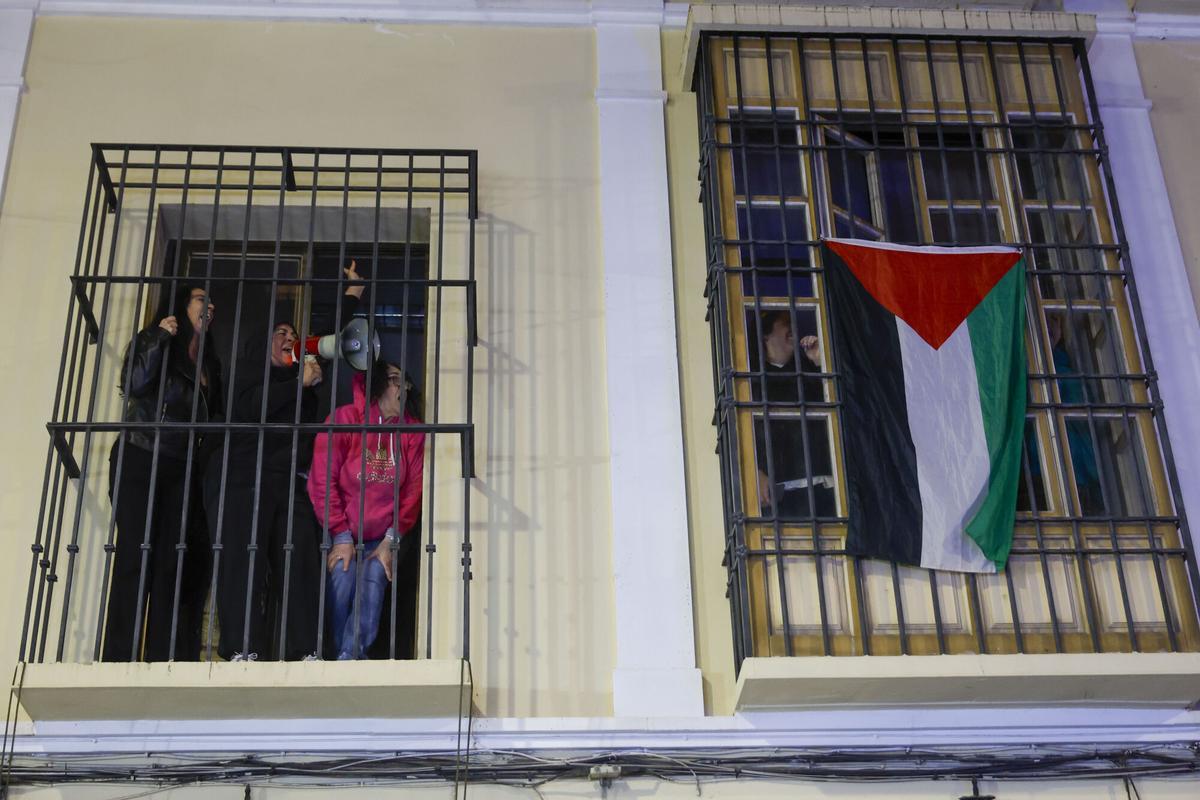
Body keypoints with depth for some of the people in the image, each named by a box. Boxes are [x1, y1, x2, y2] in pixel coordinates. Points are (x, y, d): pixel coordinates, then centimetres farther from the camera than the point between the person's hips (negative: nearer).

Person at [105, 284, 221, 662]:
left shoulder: (208, 364, 21)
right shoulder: (152, 342, 3)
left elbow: (212, 417, 20)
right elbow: (134, 385, -16)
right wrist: (160, 338, -13)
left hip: (180, 470, 6)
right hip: (139, 461, -6)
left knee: (171, 562, -2)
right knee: (135, 557, -12)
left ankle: (162, 659, -2)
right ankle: (119, 657, -13)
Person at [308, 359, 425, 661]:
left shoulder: (412, 430, 3)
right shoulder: (344, 418, -4)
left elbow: (413, 489, 1)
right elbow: (322, 480, -6)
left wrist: (391, 541, -7)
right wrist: (341, 537, -10)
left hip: (383, 540, 2)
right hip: (344, 537, -1)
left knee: (374, 580, -22)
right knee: (342, 578, -23)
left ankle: (347, 659, -23)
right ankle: (349, 659, -11)